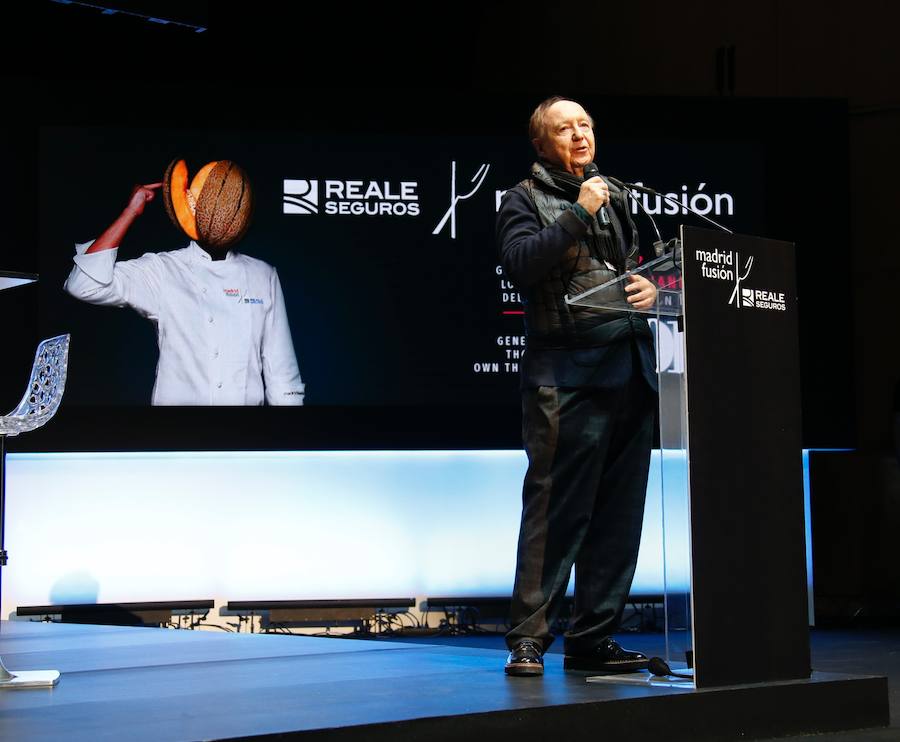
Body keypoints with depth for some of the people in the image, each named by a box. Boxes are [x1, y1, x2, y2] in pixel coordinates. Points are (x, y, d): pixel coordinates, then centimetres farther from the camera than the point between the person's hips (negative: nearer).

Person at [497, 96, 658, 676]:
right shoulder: (525, 199, 5)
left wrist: (651, 288, 6)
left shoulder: (616, 197, 23)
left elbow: (646, 265, 28)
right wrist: (576, 215, -13)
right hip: (567, 371, -6)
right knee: (556, 508, -9)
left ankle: (594, 638, 13)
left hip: (630, 367, 6)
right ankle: (530, 638, -2)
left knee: (620, 509, 6)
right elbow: (520, 264, -12)